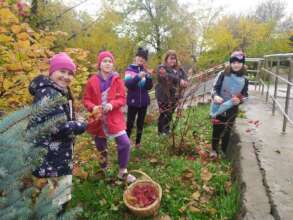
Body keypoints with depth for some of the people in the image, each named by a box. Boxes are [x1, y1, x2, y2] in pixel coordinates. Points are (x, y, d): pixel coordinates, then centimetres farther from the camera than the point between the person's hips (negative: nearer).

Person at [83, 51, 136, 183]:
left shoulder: (117, 80, -1)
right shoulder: (92, 81, -3)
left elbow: (122, 99, -4)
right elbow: (86, 99, 1)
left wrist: (112, 105, -23)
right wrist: (93, 107, -20)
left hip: (114, 118, 0)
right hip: (99, 119, 1)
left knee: (125, 143, -9)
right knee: (100, 146, 14)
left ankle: (123, 172, 12)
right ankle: (104, 168, 43)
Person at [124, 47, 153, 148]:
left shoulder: (145, 70, 6)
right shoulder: (129, 69, -2)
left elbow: (149, 87, -1)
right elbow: (128, 84, -17)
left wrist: (148, 77, -18)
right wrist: (138, 76, -30)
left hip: (144, 102, 3)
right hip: (133, 101, -3)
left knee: (140, 123, 12)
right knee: (130, 123, -1)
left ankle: (138, 142, 25)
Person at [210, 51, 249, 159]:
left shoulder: (244, 80, -2)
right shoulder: (223, 74, -9)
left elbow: (245, 95, 3)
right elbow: (215, 88, -7)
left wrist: (239, 100, -19)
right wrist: (215, 96, -29)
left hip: (232, 109, 2)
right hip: (219, 107, -1)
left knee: (227, 131, 12)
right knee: (217, 129, 9)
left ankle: (224, 151, 30)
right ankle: (214, 149, 29)